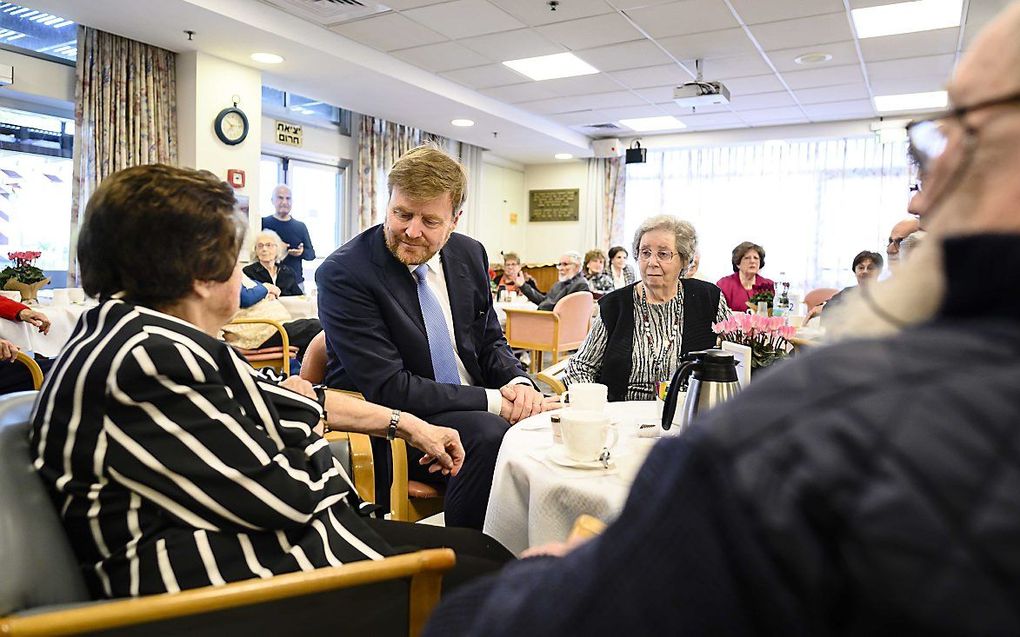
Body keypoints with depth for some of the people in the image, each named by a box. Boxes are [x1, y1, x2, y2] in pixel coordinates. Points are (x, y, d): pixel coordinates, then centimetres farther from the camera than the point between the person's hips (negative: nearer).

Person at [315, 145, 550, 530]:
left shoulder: (470, 254, 5)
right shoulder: (343, 274, -15)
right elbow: (388, 387, -19)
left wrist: (518, 382, -9)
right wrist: (490, 400, -20)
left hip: (474, 410, 6)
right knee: (490, 435, -31)